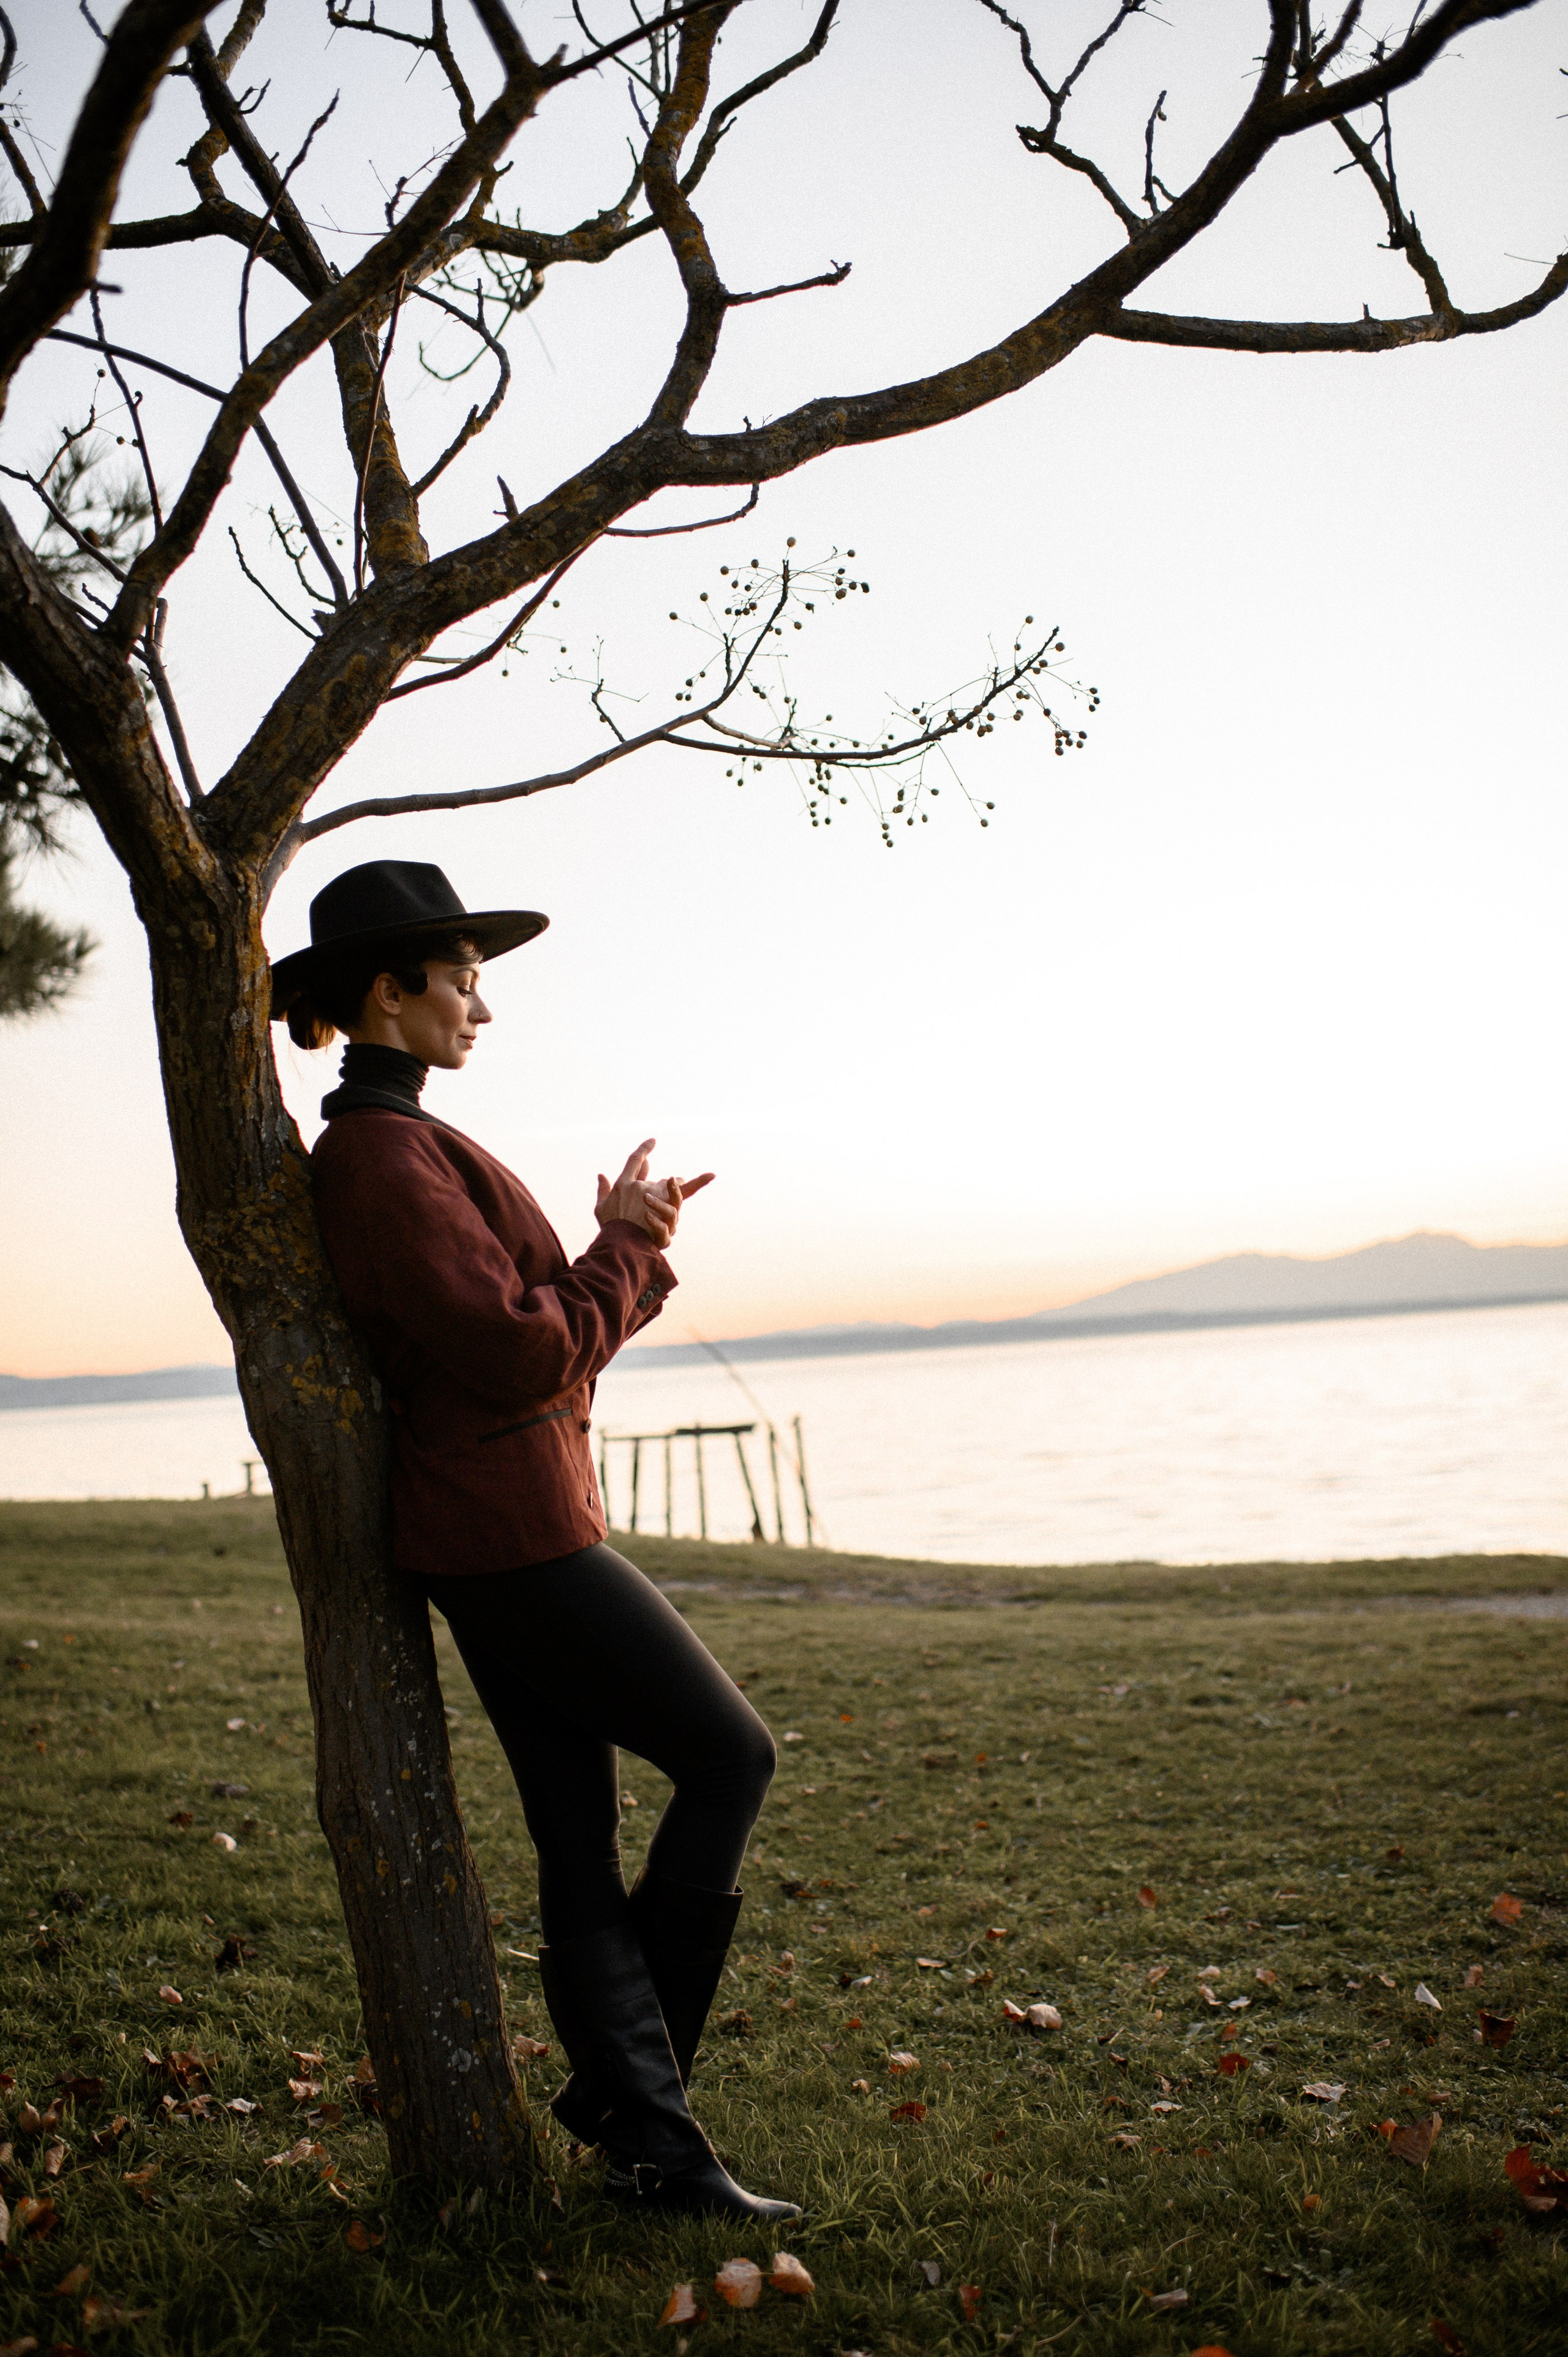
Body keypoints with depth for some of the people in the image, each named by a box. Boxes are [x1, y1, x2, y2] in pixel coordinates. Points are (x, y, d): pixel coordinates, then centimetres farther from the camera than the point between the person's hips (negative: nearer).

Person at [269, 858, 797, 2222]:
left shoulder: (390, 1147, 16)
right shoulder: (387, 1152, -17)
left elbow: (553, 1337, 17)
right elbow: (527, 1358, -23)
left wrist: (626, 1248, 4)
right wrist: (628, 1245, -9)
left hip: (490, 1532, 10)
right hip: (514, 1534, -10)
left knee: (579, 1841, 11)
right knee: (732, 1757, 2)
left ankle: (652, 2146, 19)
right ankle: (622, 2086, 14)